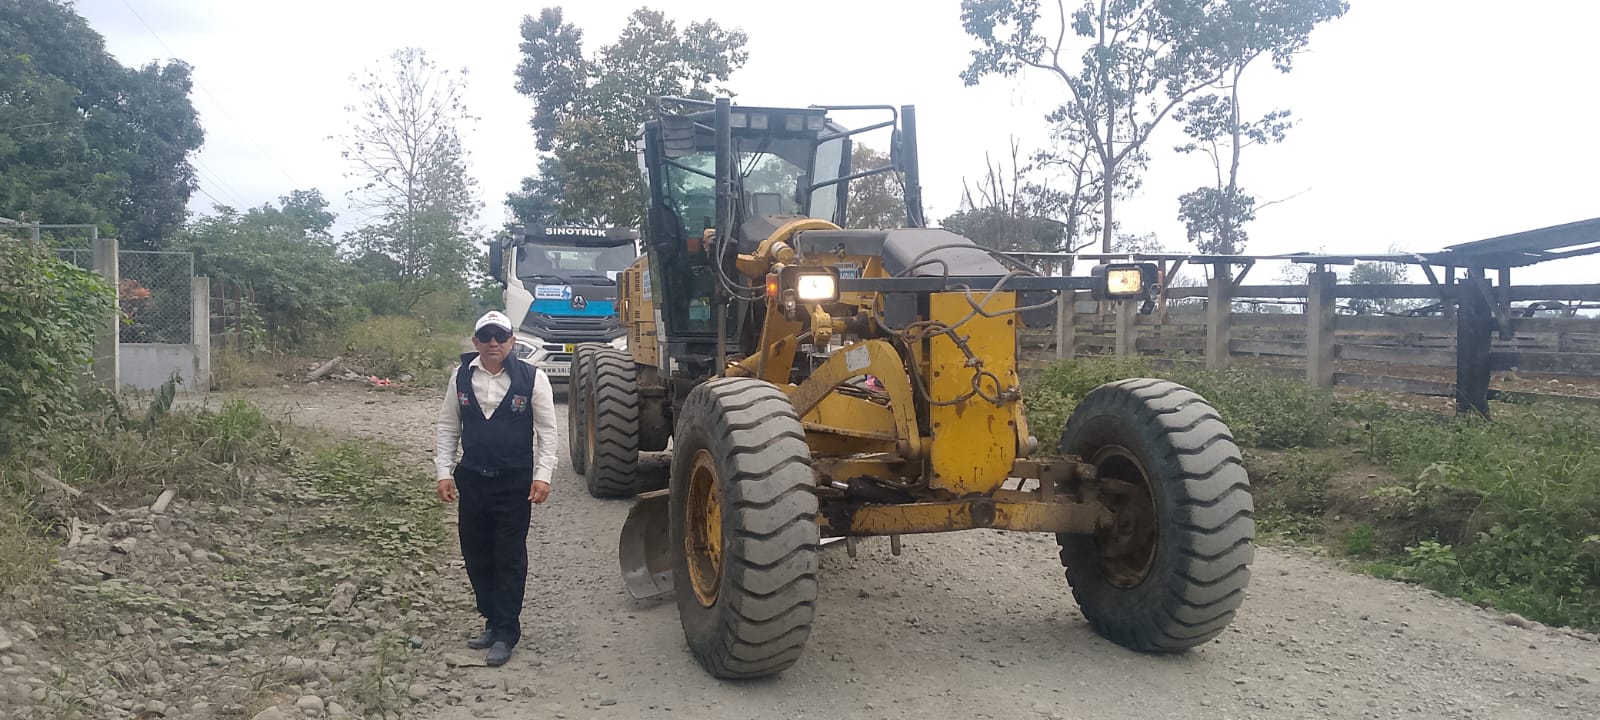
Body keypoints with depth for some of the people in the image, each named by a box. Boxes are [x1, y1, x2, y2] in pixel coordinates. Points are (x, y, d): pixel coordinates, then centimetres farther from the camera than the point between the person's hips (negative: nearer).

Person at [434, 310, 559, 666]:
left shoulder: (532, 378, -7)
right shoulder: (461, 376, 2)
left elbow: (546, 430, -4)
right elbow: (447, 427, 8)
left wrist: (542, 474, -12)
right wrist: (444, 472, 2)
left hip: (515, 482, -3)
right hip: (472, 480, 4)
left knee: (510, 558, 2)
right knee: (476, 555, 11)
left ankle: (506, 633, 11)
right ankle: (492, 620, 28)